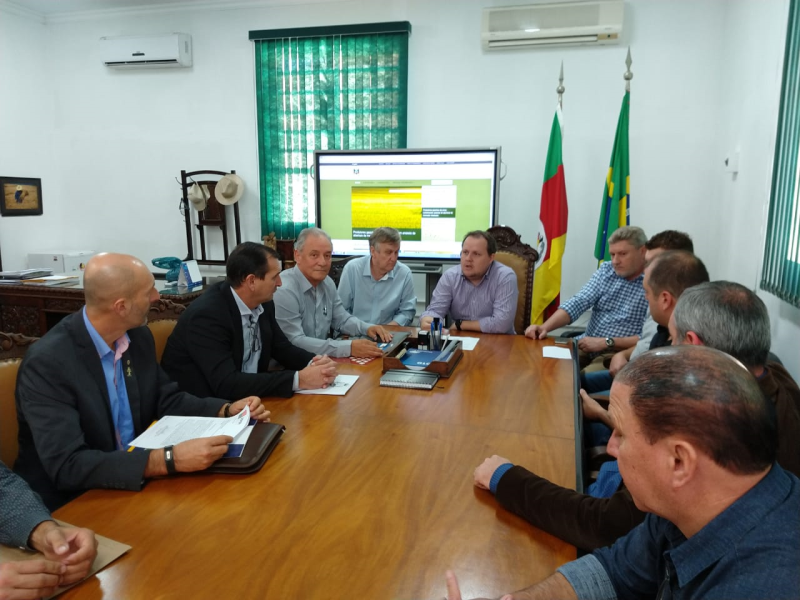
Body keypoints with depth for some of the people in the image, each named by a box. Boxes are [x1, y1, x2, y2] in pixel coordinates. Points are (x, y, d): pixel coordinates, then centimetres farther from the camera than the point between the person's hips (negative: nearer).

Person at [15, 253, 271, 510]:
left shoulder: (139, 337, -2)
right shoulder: (47, 362, -23)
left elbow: (166, 400, 9)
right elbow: (67, 465, -29)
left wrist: (227, 410, -7)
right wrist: (170, 459, -38)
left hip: (131, 485, 7)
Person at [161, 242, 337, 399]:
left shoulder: (263, 303, -2)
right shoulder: (207, 314, -24)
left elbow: (282, 348, 8)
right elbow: (226, 384, -31)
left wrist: (313, 363, -13)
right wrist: (298, 380, -31)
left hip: (244, 399, 7)